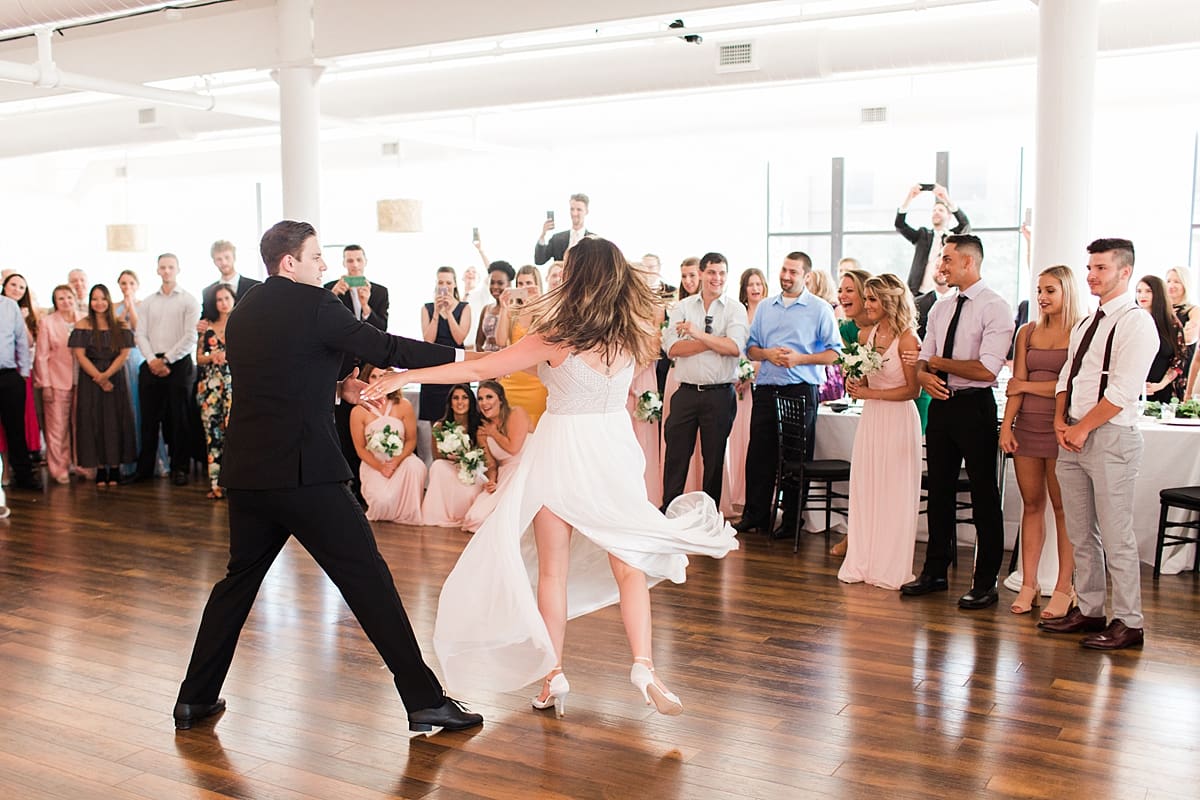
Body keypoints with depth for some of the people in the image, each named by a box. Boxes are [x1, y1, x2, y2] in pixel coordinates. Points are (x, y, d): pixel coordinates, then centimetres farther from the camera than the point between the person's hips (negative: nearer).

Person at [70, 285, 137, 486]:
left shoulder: (120, 326, 4)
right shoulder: (83, 325, 1)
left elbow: (124, 354, -3)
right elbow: (80, 355, -4)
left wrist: (107, 375, -15)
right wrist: (98, 377, -12)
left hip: (116, 378, 1)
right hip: (90, 380, -1)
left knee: (116, 422, 0)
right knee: (94, 422, 0)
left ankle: (115, 467, 5)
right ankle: (100, 468, 5)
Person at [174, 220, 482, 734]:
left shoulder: (242, 312, 16)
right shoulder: (313, 304, -7)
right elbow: (385, 349, -11)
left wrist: (335, 388, 20)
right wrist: (465, 357, -7)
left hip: (245, 471, 8)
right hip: (303, 470, -7)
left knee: (239, 579, 22)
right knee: (367, 578, -3)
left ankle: (195, 699, 28)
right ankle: (424, 701, 1)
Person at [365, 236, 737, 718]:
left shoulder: (556, 338, -15)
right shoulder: (635, 333, -5)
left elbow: (479, 369, -14)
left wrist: (404, 377, -9)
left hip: (561, 451, -3)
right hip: (614, 449, 3)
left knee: (552, 570, 9)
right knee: (628, 564, 11)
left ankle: (553, 676, 13)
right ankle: (643, 665, -4)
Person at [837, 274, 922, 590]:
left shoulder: (907, 338, -12)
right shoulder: (865, 335, 9)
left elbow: (912, 389, -13)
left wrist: (870, 394, -14)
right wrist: (854, 385, -1)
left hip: (898, 421, -7)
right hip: (870, 420, 7)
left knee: (894, 493, 1)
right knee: (864, 490, 9)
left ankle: (890, 568, 12)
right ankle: (863, 562, 18)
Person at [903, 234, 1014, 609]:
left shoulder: (995, 308, -11)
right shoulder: (940, 310, 13)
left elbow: (986, 369, -20)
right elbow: (923, 360, 14)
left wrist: (940, 363, -9)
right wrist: (924, 374, -9)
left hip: (974, 406, -7)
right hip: (940, 404, 7)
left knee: (984, 496, 3)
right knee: (940, 491, 14)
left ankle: (985, 584, 12)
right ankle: (935, 572, 26)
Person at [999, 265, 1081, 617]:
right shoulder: (1027, 332, 12)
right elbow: (1015, 385, 8)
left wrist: (1028, 386, -3)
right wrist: (1006, 425, -2)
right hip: (1027, 426, 5)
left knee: (1062, 507, 0)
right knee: (1031, 504, 7)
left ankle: (1064, 588, 7)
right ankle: (1029, 585, 11)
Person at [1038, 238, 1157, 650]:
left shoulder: (1135, 323, -10)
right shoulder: (1085, 325, 17)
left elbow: (1123, 391, -17)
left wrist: (1082, 428, -12)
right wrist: (1060, 422, 1)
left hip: (1111, 438, -8)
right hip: (1073, 436, 8)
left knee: (1116, 537, -2)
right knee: (1080, 534, 13)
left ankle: (1128, 622, 9)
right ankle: (1089, 611, 23)